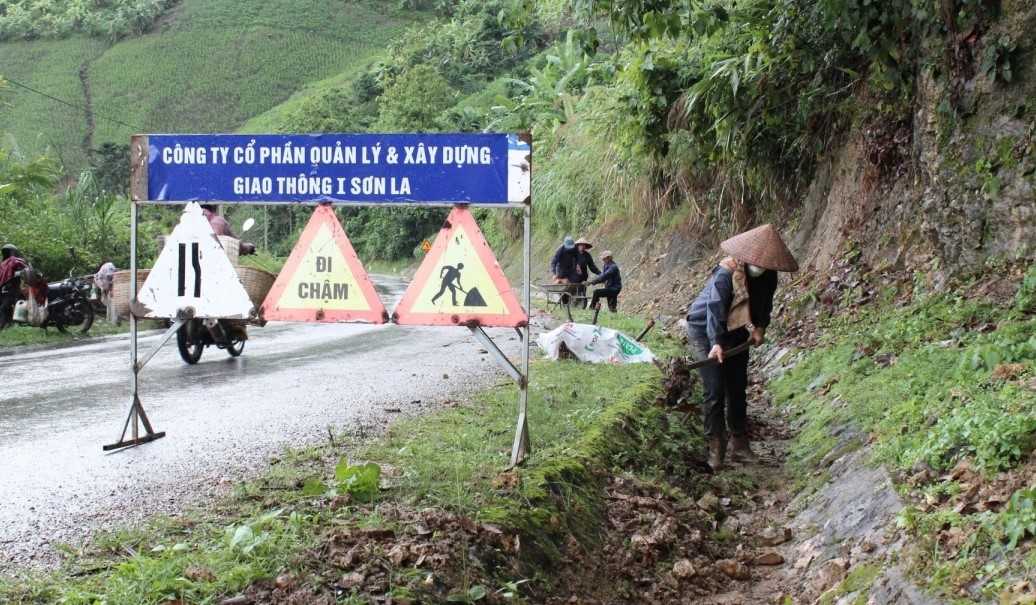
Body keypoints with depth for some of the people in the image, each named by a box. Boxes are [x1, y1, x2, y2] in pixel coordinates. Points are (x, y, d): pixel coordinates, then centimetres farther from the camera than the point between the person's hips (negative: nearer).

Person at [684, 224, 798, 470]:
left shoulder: (768, 277, -9)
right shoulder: (726, 274, -29)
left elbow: (764, 304, 3)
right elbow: (715, 309, -36)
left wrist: (760, 327, -15)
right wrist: (716, 344, -46)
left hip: (737, 334, 6)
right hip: (705, 332, -6)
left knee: (738, 390, 8)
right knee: (714, 391, -10)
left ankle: (739, 445, 16)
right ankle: (716, 447, -3)